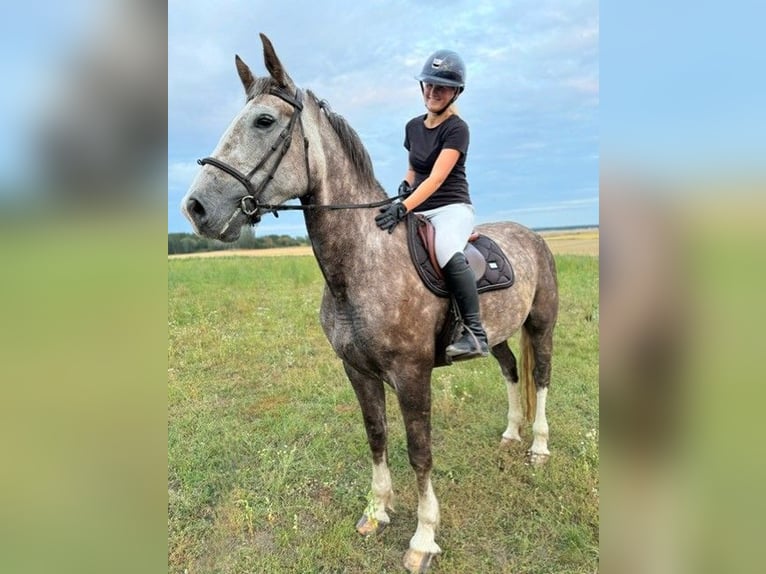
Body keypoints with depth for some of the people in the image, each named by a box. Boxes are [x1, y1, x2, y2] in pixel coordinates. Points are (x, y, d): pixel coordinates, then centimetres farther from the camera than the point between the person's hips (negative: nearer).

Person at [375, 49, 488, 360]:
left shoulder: (457, 129, -6)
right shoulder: (413, 126, 15)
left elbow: (436, 178, -19)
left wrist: (403, 208, -32)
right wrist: (403, 187, 5)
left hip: (452, 208, -7)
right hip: (418, 210, 7)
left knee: (447, 252, -39)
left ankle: (475, 333, -32)